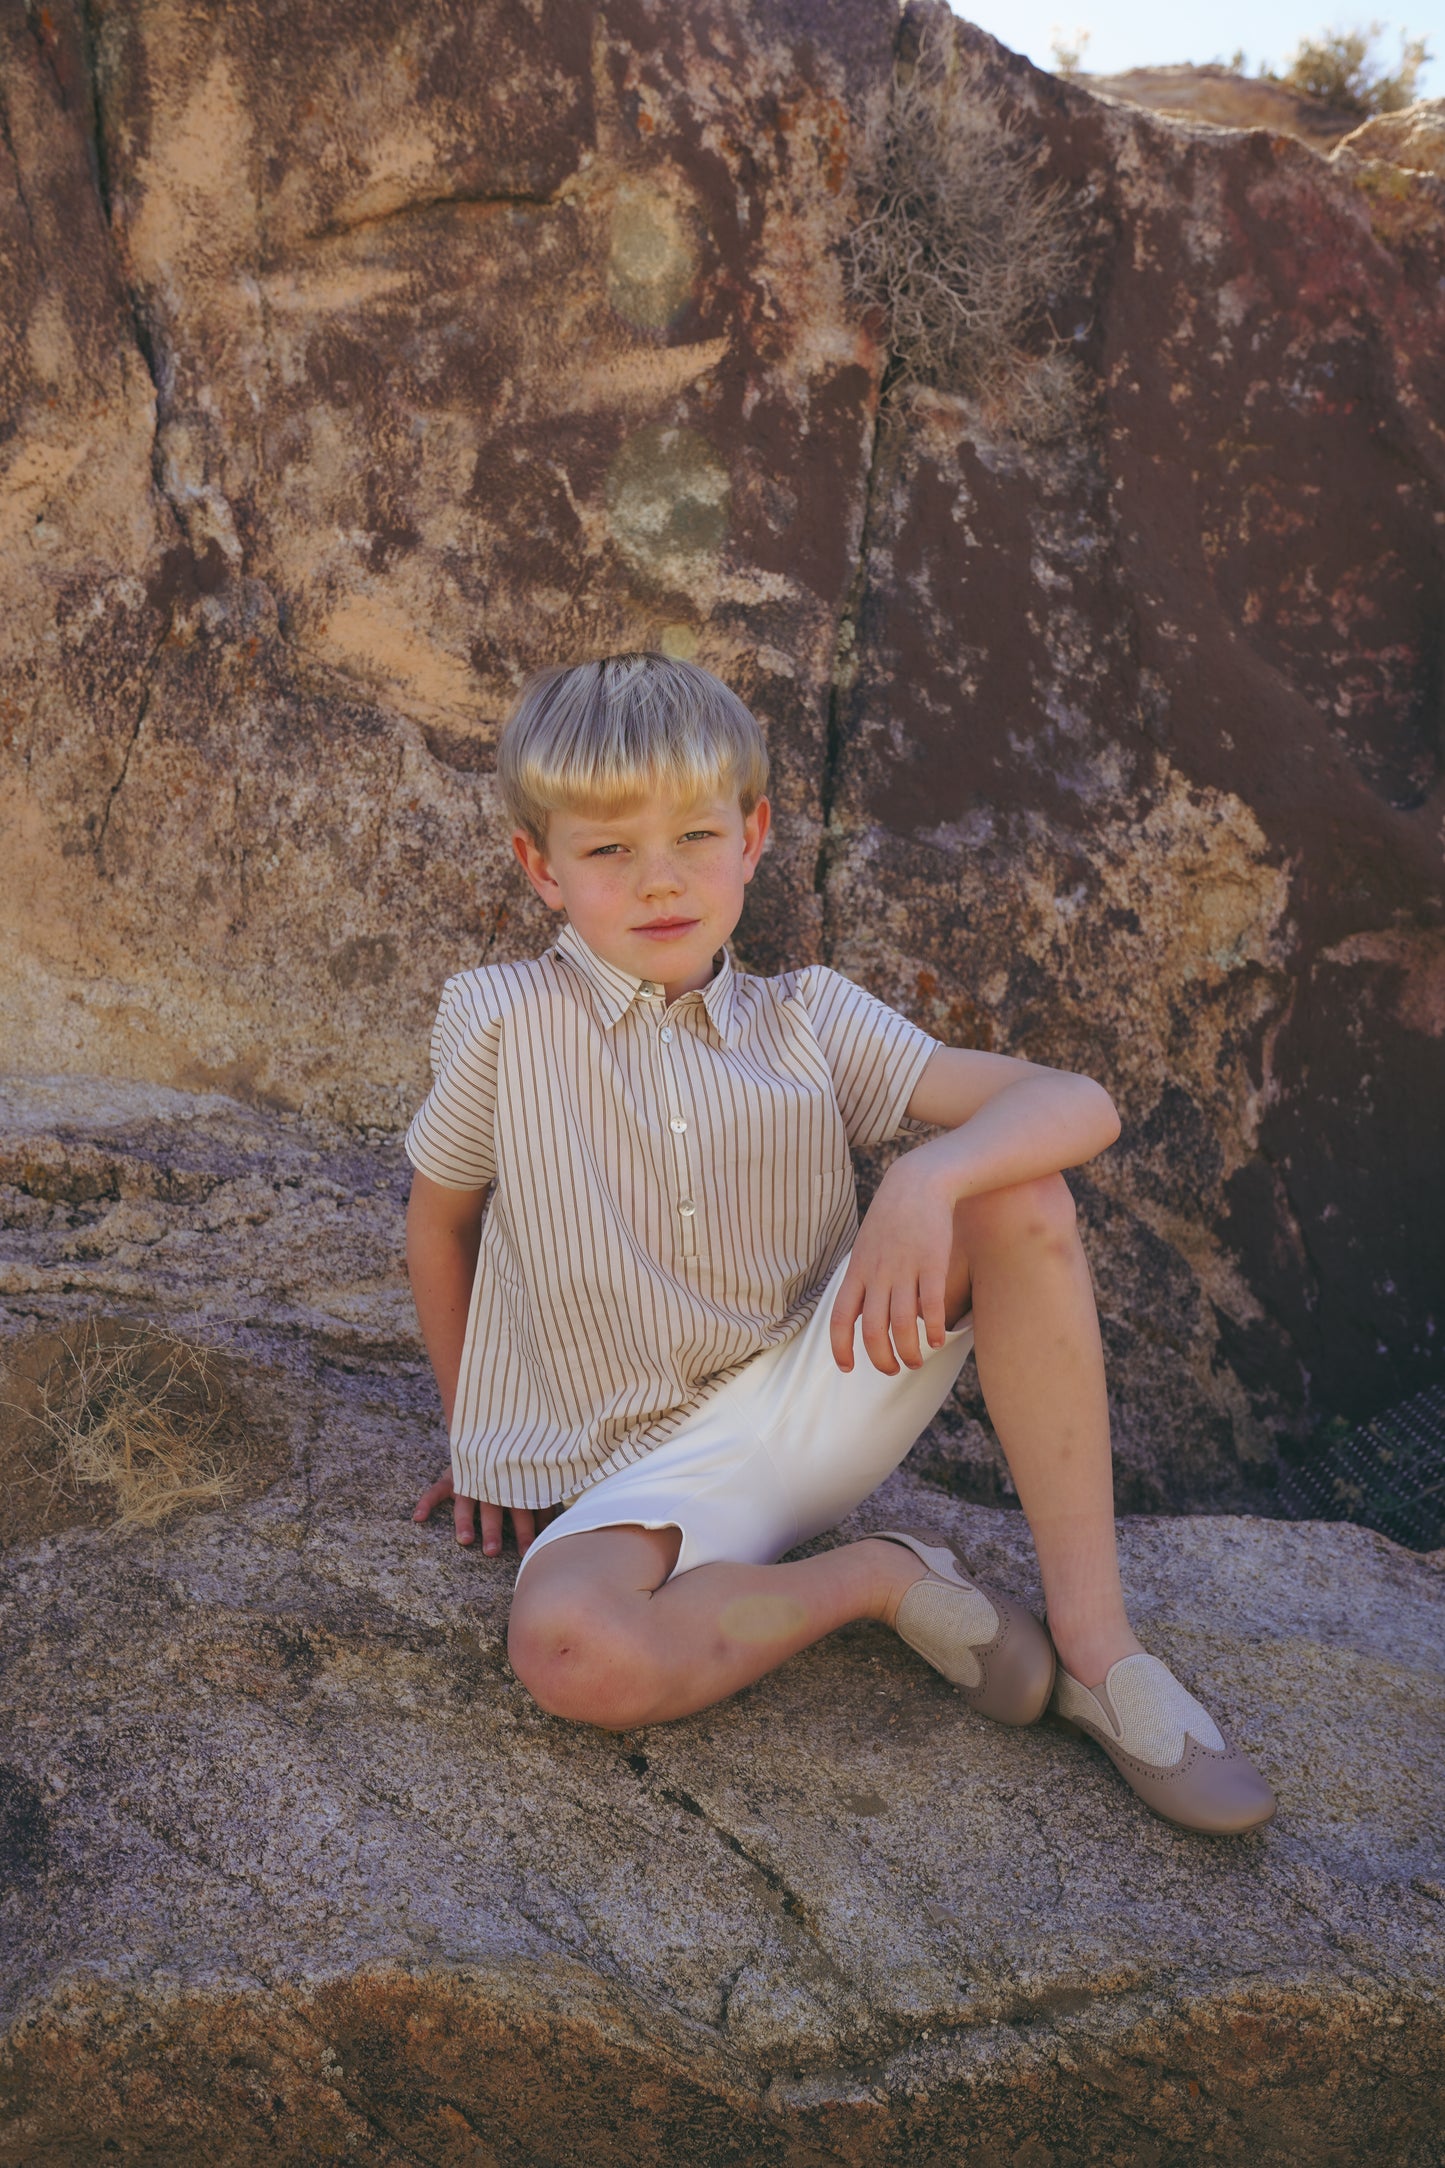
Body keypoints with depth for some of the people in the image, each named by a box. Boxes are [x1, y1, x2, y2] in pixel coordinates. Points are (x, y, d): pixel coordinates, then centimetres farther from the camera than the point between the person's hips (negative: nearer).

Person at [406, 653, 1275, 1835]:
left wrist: (928, 1181, -33)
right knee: (565, 1652, -36)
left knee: (1017, 1187, -22)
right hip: (649, 1470, -2)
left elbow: (1079, 1104, -13)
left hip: (820, 1391, 2)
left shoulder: (807, 1021, -3)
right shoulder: (503, 1023, -7)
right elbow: (439, 1218, 9)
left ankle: (1094, 1638, -16)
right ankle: (882, 1576, -8)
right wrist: (477, 1439, 11)